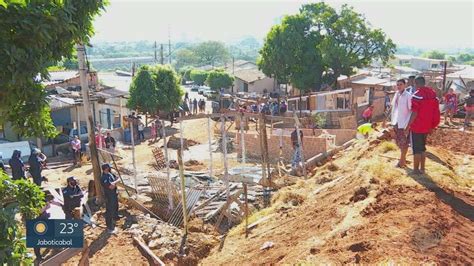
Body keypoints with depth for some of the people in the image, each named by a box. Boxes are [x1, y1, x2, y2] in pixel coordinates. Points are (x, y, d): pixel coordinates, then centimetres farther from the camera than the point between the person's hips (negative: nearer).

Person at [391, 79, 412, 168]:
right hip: (396, 122, 7)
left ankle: (402, 161, 10)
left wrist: (407, 124, -20)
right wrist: (392, 121, 12)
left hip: (404, 123, -7)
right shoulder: (396, 95, 8)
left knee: (404, 143, 2)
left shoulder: (408, 95, -13)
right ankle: (403, 159, 28)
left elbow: (411, 110, -15)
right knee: (399, 142, 15)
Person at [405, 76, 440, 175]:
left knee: (416, 149, 3)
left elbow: (414, 113, -19)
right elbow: (435, 112, 9)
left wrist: (408, 126, -12)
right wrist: (432, 126, 16)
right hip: (427, 127, 7)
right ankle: (422, 168, 22)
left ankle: (416, 169, 9)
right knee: (423, 147, 18)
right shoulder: (433, 94, 6)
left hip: (417, 127, -7)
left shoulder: (417, 94, -16)